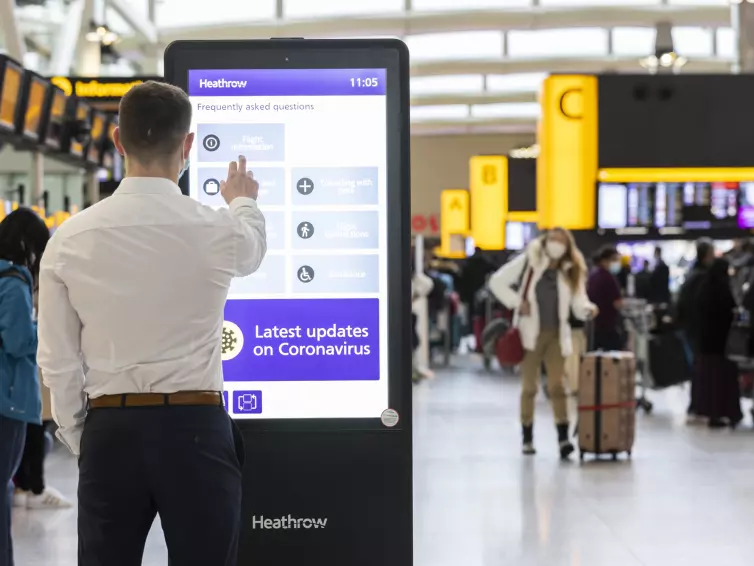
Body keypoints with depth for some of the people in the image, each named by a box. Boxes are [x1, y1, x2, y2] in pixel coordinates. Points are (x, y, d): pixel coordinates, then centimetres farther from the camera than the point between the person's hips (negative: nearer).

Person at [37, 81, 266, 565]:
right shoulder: (217, 230, -7)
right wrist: (242, 202, 42)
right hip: (195, 428, -2)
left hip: (110, 429, 2)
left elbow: (58, 361, 1)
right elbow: (253, 249, 20)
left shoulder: (71, 239, -3)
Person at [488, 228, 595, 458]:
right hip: (530, 332, -2)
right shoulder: (529, 260, -4)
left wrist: (587, 309, -25)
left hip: (556, 334, 2)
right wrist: (517, 303, -10)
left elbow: (578, 303, -2)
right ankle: (527, 438, 16)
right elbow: (497, 282, -1)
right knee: (530, 387, 5)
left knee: (556, 385, -5)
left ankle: (563, 437, -10)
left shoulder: (571, 271, 4)